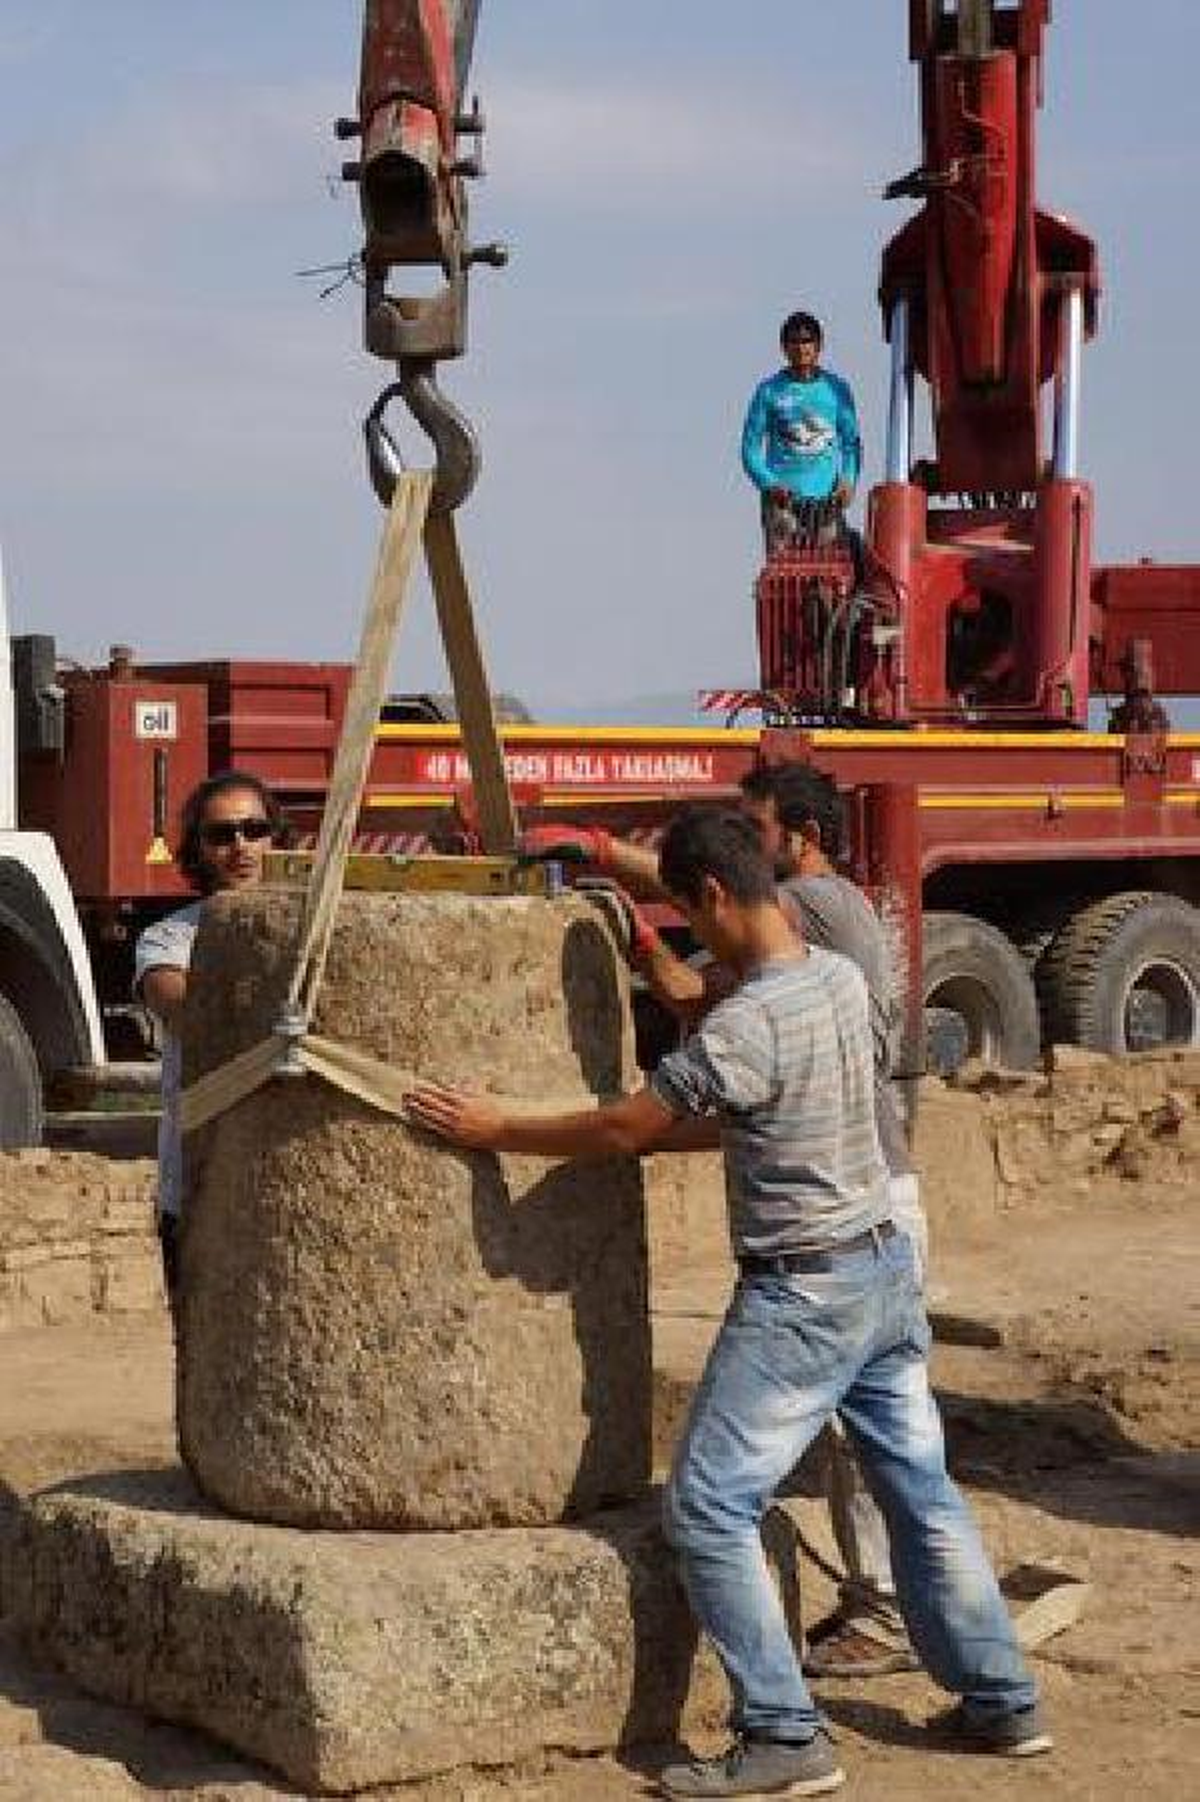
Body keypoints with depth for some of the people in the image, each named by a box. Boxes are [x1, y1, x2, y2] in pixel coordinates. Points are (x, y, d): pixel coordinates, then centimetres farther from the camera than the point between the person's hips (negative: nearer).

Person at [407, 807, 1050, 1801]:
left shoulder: (745, 1027, -23)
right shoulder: (843, 978, 2)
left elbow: (621, 1129, -14)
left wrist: (496, 1131, -2)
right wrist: (672, 1131, 18)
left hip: (802, 1297, -9)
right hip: (887, 1268, 9)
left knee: (709, 1510, -2)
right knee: (921, 1488, 17)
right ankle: (1002, 1701, 26)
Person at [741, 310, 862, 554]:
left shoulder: (837, 389, 11)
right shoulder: (769, 391, 5)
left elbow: (851, 442, 15)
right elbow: (751, 447, 5)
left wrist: (848, 481, -3)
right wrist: (768, 483, -12)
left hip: (826, 498, 2)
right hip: (782, 499, -2)